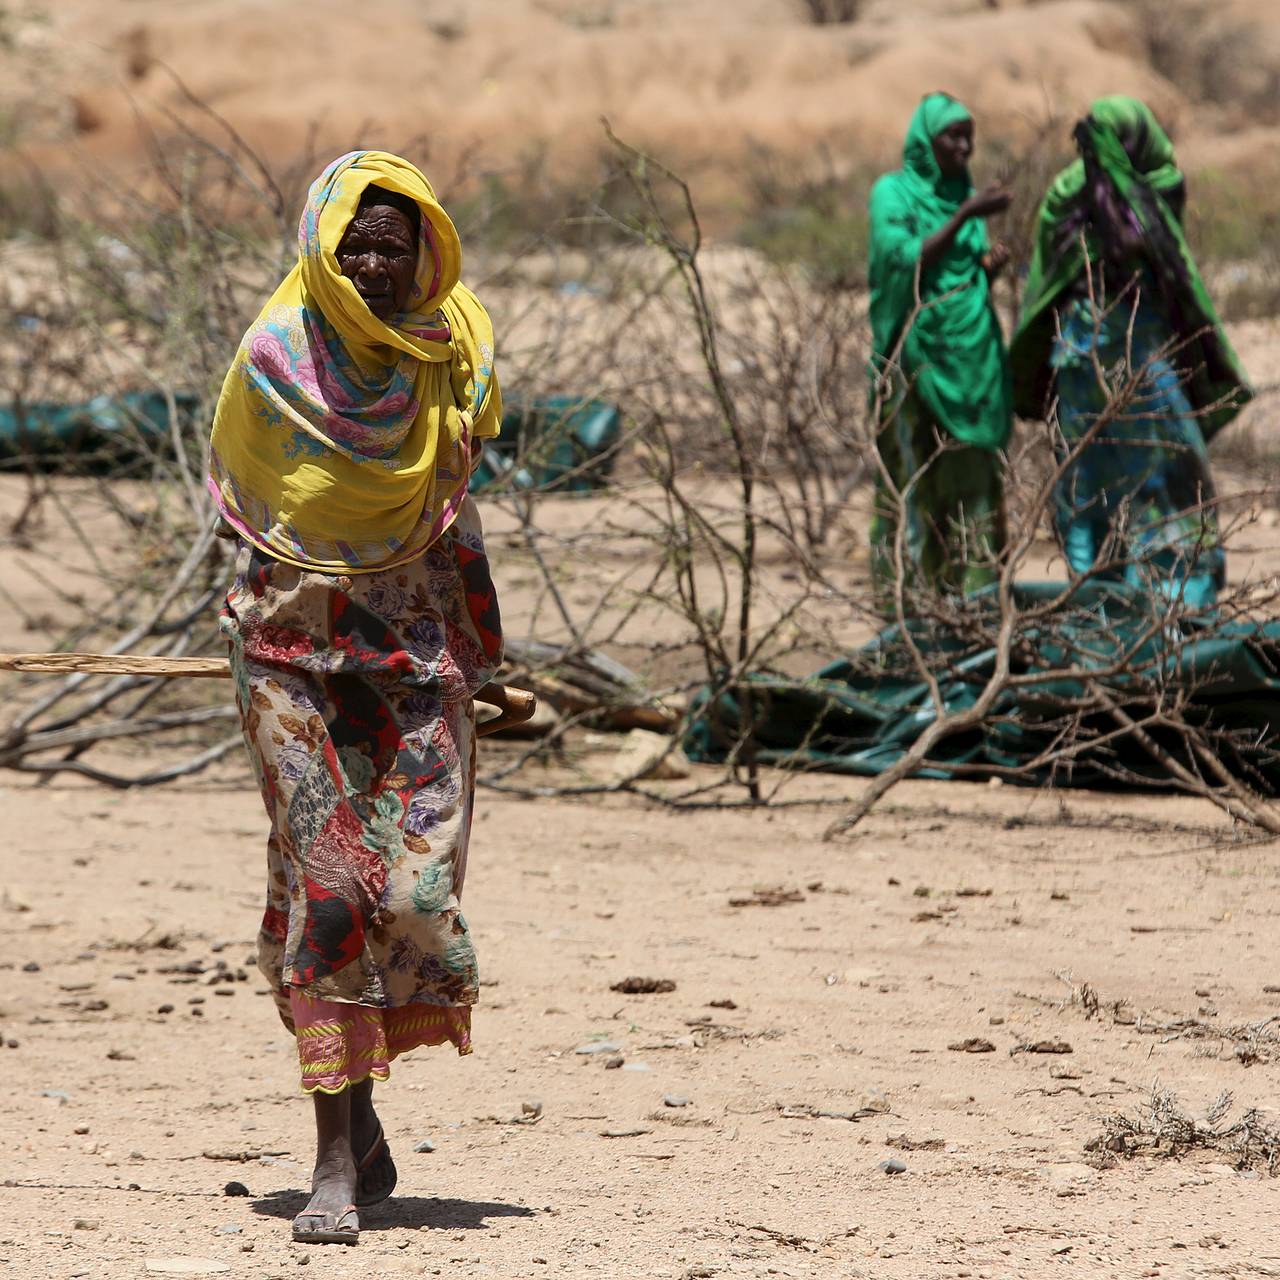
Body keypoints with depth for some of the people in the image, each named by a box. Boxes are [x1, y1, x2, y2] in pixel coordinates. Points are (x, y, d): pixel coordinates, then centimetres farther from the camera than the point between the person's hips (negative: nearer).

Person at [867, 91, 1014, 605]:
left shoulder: (964, 194, 14)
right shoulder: (893, 192, -3)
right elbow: (909, 260, -16)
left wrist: (992, 266, -4)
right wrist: (964, 216, -20)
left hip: (971, 354, 6)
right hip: (915, 351, -6)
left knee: (972, 472, 2)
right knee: (913, 471, -7)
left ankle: (968, 580, 5)